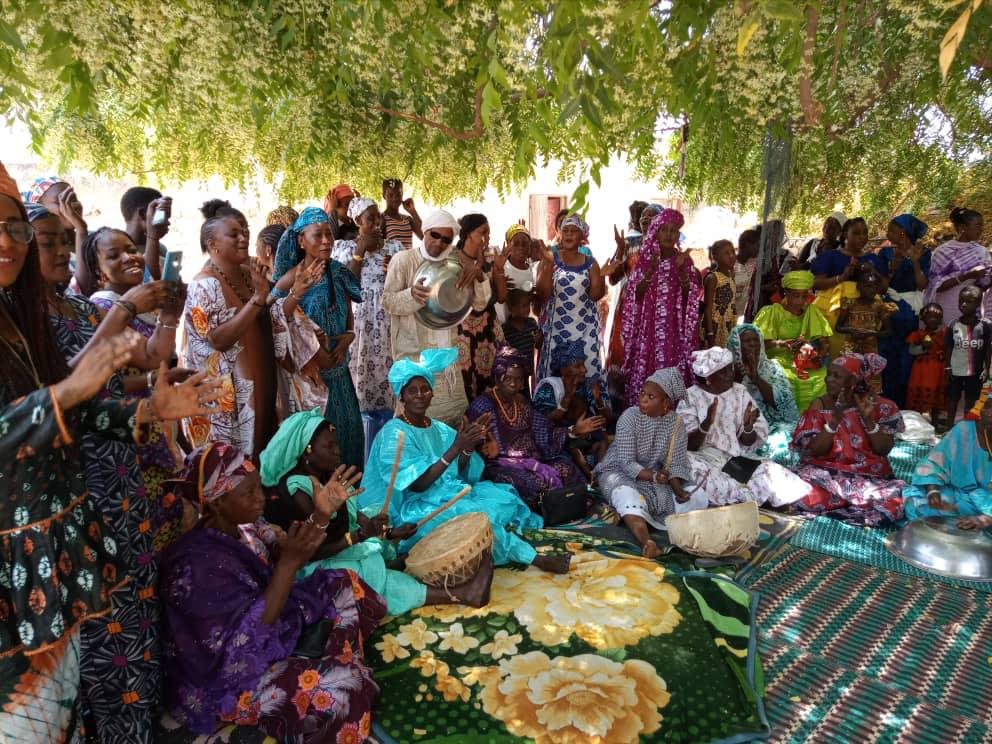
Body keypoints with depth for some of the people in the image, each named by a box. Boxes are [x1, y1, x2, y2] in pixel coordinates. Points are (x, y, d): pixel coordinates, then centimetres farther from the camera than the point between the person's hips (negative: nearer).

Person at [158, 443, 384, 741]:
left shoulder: (244, 526, -6)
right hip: (225, 676, -8)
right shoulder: (197, 563, -29)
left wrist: (321, 515, -10)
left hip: (270, 636, 9)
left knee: (344, 585, 4)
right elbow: (251, 629, -29)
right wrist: (290, 561, -36)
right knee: (339, 686, -24)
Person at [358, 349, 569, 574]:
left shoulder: (439, 429, 8)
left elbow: (459, 474, 4)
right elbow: (418, 485, -21)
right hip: (415, 509, -7)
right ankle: (534, 558, -14)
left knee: (503, 497, -10)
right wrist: (455, 448, -27)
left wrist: (469, 447, -16)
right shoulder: (394, 433, -12)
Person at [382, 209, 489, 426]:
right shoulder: (404, 260, -4)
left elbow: (479, 304, 6)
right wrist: (411, 294, -29)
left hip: (446, 352, 5)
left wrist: (477, 275, -13)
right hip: (414, 353, -4)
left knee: (453, 414, 6)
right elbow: (387, 301, -8)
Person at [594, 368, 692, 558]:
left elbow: (676, 464, -6)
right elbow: (626, 463, -20)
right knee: (630, 498, -37)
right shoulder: (630, 416, -16)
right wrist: (653, 476, -36)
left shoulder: (676, 423, -5)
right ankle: (647, 542, -57)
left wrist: (678, 489, -26)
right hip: (619, 472, -5)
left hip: (655, 476, 5)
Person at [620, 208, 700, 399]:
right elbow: (636, 293, -5)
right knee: (644, 370, -1)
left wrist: (681, 270, -16)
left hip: (674, 326, 0)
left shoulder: (684, 260, 5)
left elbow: (690, 295, -3)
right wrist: (651, 270, -19)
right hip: (648, 325, 0)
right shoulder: (645, 258, 3)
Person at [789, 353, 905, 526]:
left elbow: (884, 449, -6)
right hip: (826, 473, -1)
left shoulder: (876, 404, -1)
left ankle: (835, 505, -6)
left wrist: (868, 419, -20)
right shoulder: (819, 405, -2)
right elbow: (815, 451, -11)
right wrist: (835, 418, -22)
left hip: (870, 475, 1)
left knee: (893, 504, -30)